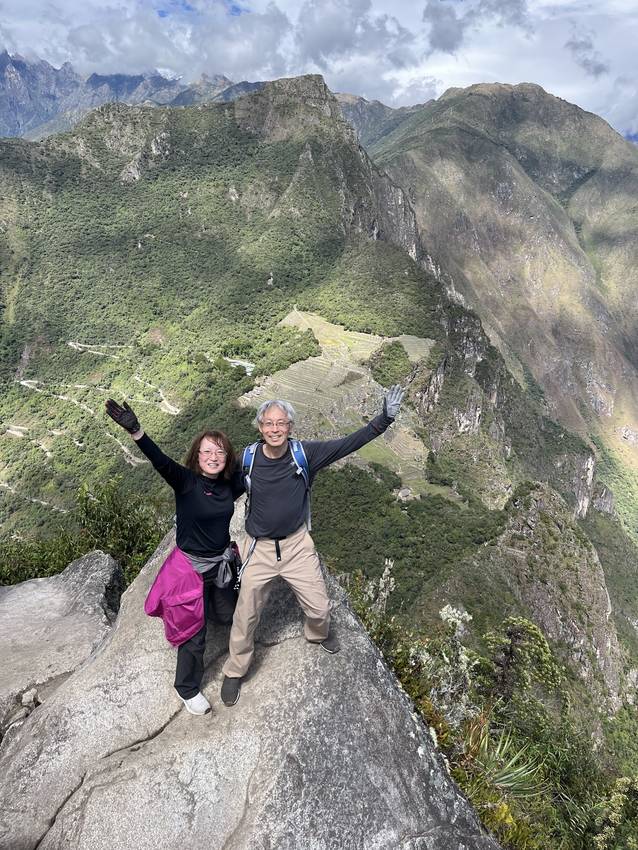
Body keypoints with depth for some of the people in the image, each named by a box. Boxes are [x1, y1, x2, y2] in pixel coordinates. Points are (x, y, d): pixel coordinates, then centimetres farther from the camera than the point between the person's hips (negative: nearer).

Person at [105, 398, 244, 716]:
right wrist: (136, 431, -56)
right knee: (193, 631, 7)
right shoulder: (185, 481, -22)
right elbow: (161, 462, -40)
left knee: (227, 615, 24)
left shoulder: (231, 484, -7)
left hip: (222, 563, 5)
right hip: (190, 566, -5)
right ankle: (187, 689, 33)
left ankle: (205, 604, 59)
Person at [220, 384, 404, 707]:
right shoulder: (247, 459, -14)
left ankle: (318, 634, 52)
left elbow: (349, 443, -15)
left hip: (297, 545, 1)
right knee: (246, 615, 10)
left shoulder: (305, 452, -14)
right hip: (259, 548, -1)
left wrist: (385, 418, -23)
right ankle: (234, 671, 37)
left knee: (319, 608, 13)